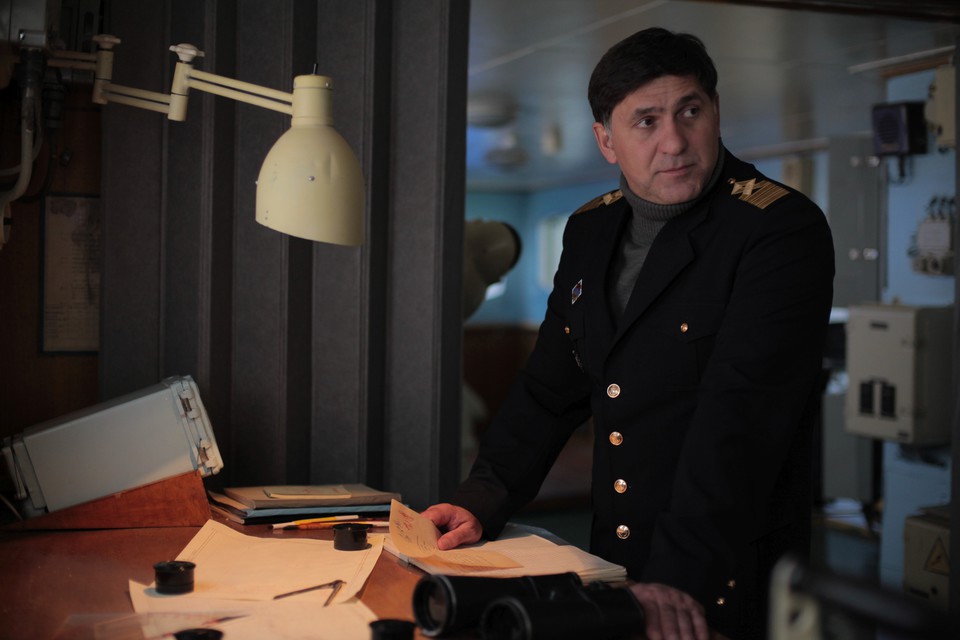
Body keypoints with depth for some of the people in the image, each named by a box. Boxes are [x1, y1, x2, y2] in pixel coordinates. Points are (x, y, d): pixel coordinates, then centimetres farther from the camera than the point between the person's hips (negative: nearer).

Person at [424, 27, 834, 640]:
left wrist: (682, 574, -32)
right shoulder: (589, 231, 7)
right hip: (612, 569, 6)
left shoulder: (784, 230, -15)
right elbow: (551, 388, 11)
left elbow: (740, 416, -25)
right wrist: (480, 504, -1)